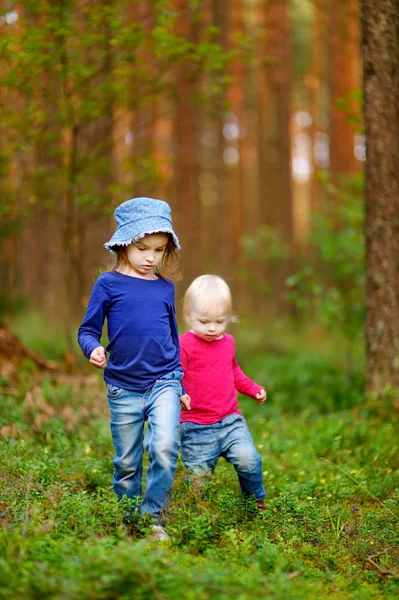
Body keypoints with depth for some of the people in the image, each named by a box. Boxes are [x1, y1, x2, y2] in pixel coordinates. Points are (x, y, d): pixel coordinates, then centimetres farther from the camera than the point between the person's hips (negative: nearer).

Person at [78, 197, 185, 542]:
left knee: (165, 447, -20)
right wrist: (93, 349, -22)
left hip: (164, 383, 1)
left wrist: (180, 386, 21)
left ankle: (154, 517, -6)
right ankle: (131, 522, 24)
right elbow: (88, 329, 1)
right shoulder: (109, 284, -1)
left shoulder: (165, 287, 8)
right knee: (127, 462, 8)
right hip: (123, 387, -1)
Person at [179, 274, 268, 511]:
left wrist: (254, 389, 22)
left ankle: (257, 501, 8)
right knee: (198, 476, -1)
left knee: (248, 459, -16)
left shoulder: (228, 342, 11)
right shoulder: (184, 345, -10)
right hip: (197, 428, -4)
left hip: (231, 420, 4)